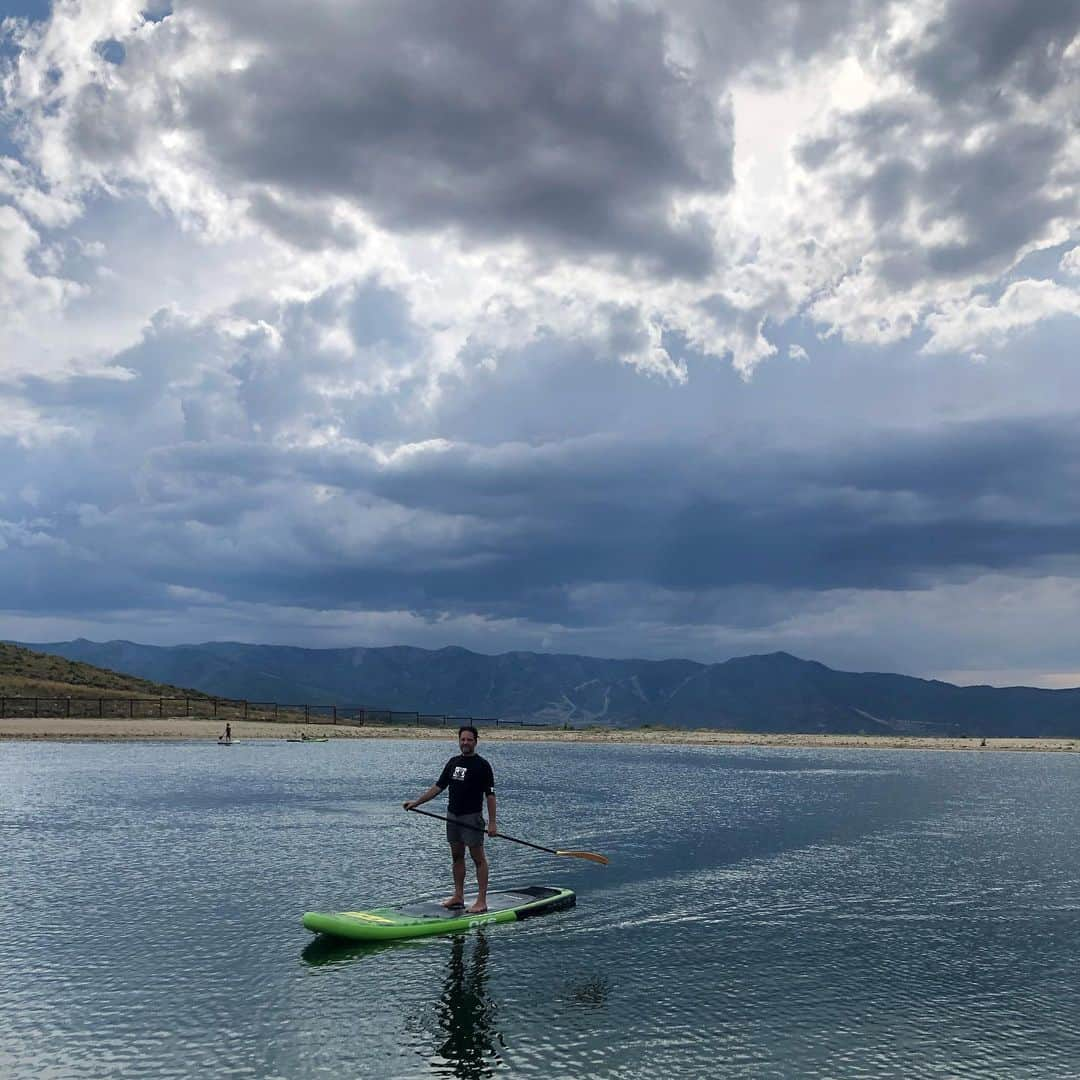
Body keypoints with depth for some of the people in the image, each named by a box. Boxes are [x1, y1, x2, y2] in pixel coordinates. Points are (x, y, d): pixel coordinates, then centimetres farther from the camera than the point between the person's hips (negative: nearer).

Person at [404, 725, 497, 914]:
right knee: (457, 857, 12)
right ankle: (458, 896, 20)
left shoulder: (482, 765, -7)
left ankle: (481, 901, -3)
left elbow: (490, 795, -10)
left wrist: (492, 823, -16)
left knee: (478, 858, -4)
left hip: (472, 817, -7)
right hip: (453, 816, 7)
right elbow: (438, 786, 15)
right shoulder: (453, 762, 11)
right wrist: (416, 802, 8)